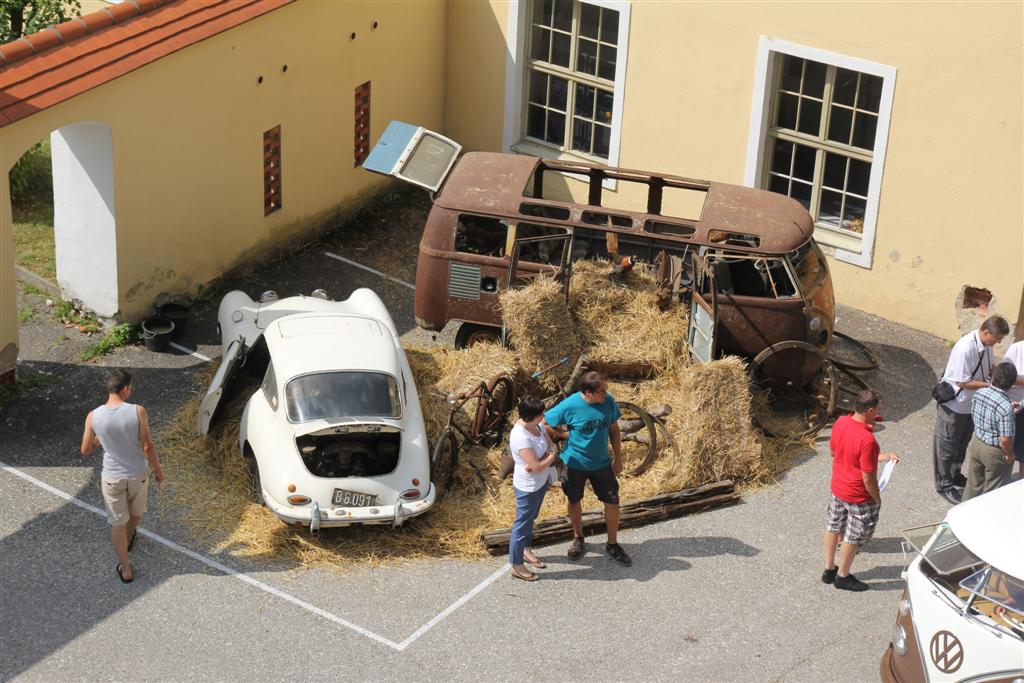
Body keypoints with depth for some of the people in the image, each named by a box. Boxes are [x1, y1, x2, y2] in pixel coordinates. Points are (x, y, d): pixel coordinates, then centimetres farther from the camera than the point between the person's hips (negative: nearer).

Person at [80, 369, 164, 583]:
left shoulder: (93, 417, -16)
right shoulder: (137, 412, -22)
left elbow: (86, 450, -4)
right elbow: (147, 447, -16)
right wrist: (158, 469, 0)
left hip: (112, 477, 0)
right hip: (138, 475, 0)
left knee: (117, 523, 16)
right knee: (136, 513, 30)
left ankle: (126, 569, 25)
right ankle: (128, 541, 57)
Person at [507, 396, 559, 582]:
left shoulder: (537, 424, -8)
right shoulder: (520, 437, -34)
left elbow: (551, 446, 0)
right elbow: (537, 467, -31)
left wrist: (540, 461, -19)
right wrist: (551, 457, -14)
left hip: (541, 482, 8)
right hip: (528, 487, -8)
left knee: (530, 518, 27)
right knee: (523, 523, 7)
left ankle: (525, 549, 47)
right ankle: (517, 566, 22)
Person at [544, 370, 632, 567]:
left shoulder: (609, 402, -13)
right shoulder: (570, 406, -25)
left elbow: (614, 430, 1)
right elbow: (545, 424, -13)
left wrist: (618, 458, 3)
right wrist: (570, 435, -13)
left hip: (601, 463, 3)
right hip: (575, 462, -3)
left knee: (612, 502, 4)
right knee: (574, 501, 16)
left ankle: (612, 545, 23)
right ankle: (578, 539, 39)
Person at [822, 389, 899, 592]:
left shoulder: (840, 422, -11)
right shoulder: (867, 440, -33)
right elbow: (868, 478, -26)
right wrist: (877, 499, -7)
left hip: (836, 489, 7)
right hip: (859, 497, -7)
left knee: (833, 528, 23)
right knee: (853, 537, 14)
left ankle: (829, 570, 40)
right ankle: (843, 576, 32)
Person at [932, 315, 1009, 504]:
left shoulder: (986, 345, -8)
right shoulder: (965, 349, -33)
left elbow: (989, 366, 10)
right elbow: (962, 382, -28)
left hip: (972, 403, 8)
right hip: (954, 405, -8)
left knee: (962, 443, 25)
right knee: (947, 446, 11)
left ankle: (954, 475, 46)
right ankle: (944, 485, 26)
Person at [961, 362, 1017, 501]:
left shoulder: (979, 393, -11)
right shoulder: (1005, 406, -32)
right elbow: (1005, 439, -30)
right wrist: (1009, 455, -9)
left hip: (976, 443, 6)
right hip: (994, 453, -6)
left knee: (974, 484, 25)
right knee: (992, 489, 15)